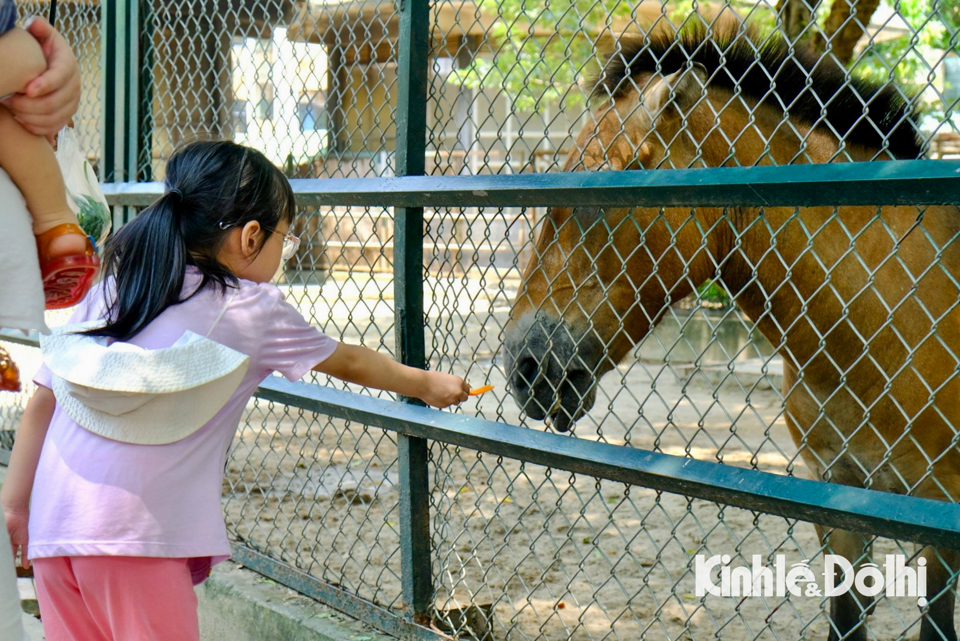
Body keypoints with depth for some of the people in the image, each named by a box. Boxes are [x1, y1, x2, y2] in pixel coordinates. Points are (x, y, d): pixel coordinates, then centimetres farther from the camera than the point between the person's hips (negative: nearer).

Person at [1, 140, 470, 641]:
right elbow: (350, 363, 17)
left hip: (51, 524, 6)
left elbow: (43, 400, 14)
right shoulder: (252, 309, 3)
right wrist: (427, 384, 33)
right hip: (135, 529, -6)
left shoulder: (110, 289, 15)